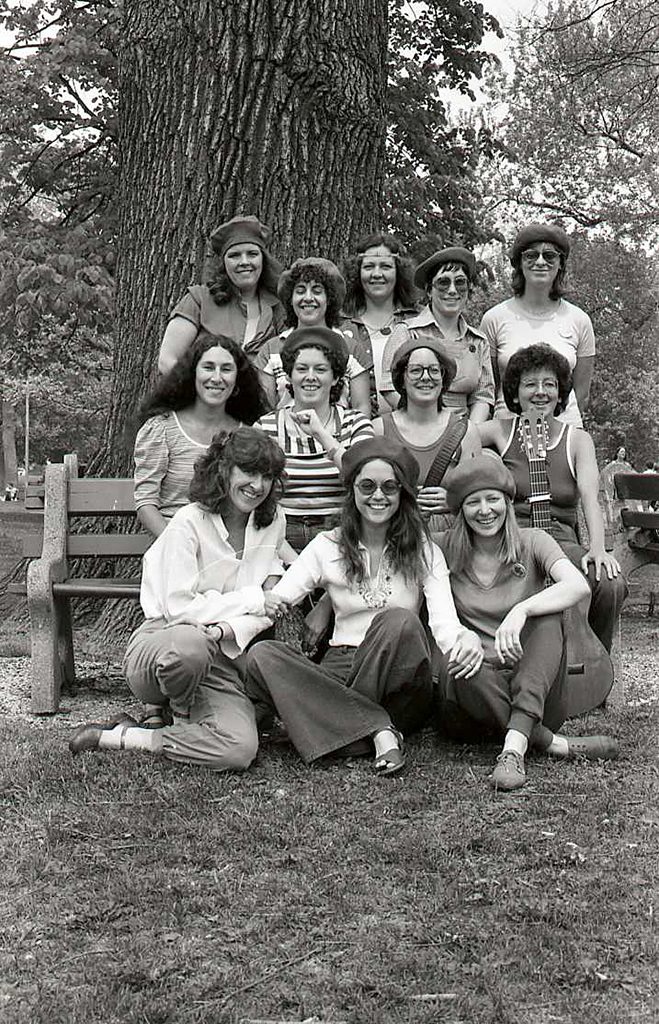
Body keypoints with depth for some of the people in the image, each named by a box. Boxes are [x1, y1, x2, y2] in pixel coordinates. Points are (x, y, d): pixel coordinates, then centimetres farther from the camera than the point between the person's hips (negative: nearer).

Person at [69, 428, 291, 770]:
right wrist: (250, 599, -13)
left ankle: (122, 737, -1)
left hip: (217, 661, 4)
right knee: (190, 644, -43)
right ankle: (183, 716, -6)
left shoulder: (273, 523, 7)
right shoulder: (190, 523, -11)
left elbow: (265, 604, 5)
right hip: (157, 646, -4)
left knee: (240, 750, -26)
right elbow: (179, 609, -18)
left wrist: (230, 630, -18)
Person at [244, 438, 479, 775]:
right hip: (339, 671, 2)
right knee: (262, 655, -25)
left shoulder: (423, 552, 4)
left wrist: (466, 638, -34)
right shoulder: (326, 547, 7)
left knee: (399, 621, -32)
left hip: (399, 690, -2)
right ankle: (379, 732, -29)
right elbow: (276, 601, -2)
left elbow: (444, 622, -9)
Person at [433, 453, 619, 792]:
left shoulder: (532, 543, 2)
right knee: (455, 665, -34)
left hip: (531, 690, 0)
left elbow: (578, 586, -17)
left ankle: (515, 746, -41)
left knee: (547, 617, -27)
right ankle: (554, 744, -28)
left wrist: (522, 609, -34)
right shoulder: (445, 549, 6)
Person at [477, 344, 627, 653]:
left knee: (610, 584, -28)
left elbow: (589, 498, -4)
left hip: (560, 540, 1)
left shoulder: (577, 440, 10)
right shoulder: (502, 431, 10)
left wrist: (597, 548, -22)